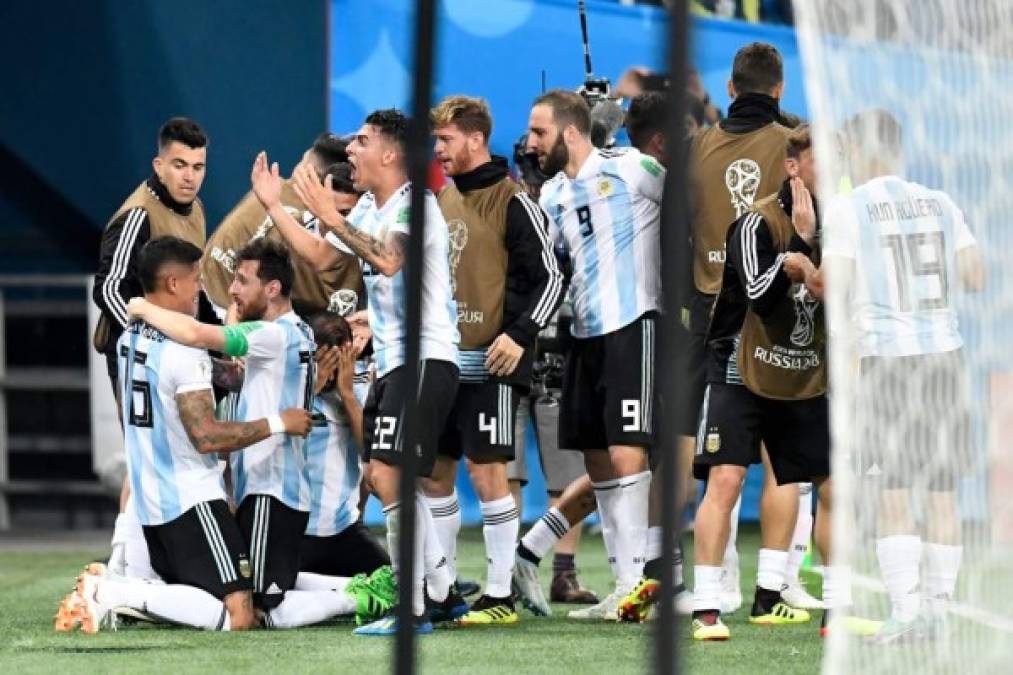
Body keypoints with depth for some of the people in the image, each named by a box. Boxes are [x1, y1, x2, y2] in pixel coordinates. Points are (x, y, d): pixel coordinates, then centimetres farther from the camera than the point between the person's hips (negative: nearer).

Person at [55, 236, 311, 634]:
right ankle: (116, 594, -21)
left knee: (194, 601, 20)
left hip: (148, 502, 9)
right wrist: (277, 423, -12)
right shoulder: (184, 350, -17)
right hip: (191, 501, -9)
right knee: (237, 616, -14)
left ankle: (107, 586, -3)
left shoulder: (129, 338, 10)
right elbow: (206, 436, -21)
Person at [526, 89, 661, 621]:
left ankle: (636, 581, -14)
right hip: (585, 334, 8)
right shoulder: (551, 195, 14)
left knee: (626, 455, -14)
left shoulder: (630, 170, -9)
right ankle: (625, 584, 13)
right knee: (597, 462, 7)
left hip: (633, 326, -8)